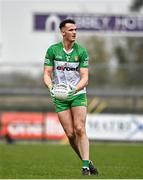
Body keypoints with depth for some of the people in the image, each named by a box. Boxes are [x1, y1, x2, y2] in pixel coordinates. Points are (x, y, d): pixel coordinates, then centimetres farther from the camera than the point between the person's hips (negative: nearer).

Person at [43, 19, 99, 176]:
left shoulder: (81, 51, -3)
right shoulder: (52, 50, -1)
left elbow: (85, 77, -7)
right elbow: (47, 73, 0)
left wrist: (74, 89, -25)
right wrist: (51, 86, -20)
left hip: (78, 94, -1)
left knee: (80, 129, -15)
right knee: (70, 134, -5)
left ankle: (85, 166, -16)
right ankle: (87, 162, 11)